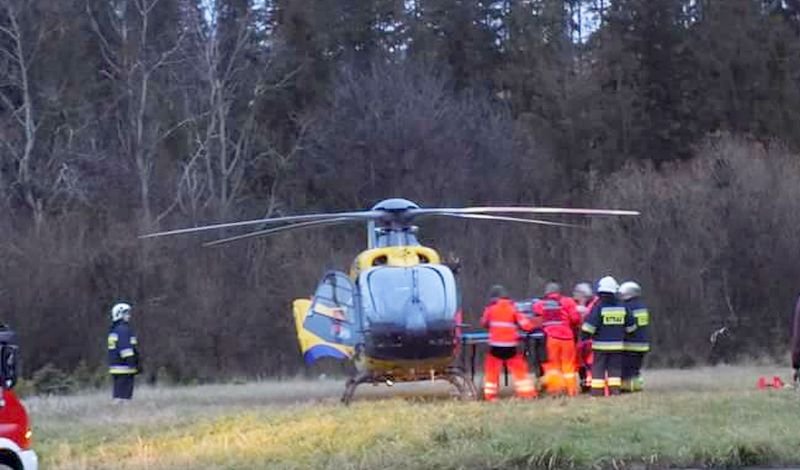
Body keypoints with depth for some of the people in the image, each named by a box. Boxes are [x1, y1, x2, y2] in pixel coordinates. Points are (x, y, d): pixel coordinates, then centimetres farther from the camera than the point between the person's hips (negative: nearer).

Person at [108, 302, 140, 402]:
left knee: (118, 394, 11)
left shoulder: (114, 330, 19)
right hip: (124, 368, -10)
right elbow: (125, 348, -20)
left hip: (115, 366, 10)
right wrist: (132, 363, -21)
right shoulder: (123, 329, -12)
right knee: (124, 396, -11)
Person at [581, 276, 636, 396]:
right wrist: (623, 334, 29)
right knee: (615, 368, 11)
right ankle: (615, 390, 7)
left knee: (598, 368, 1)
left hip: (600, 345, -4)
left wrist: (584, 337, -8)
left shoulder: (598, 306, -11)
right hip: (617, 345, 4)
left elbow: (590, 325, -16)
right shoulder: (622, 307, 3)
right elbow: (630, 326, 12)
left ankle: (597, 391, -2)